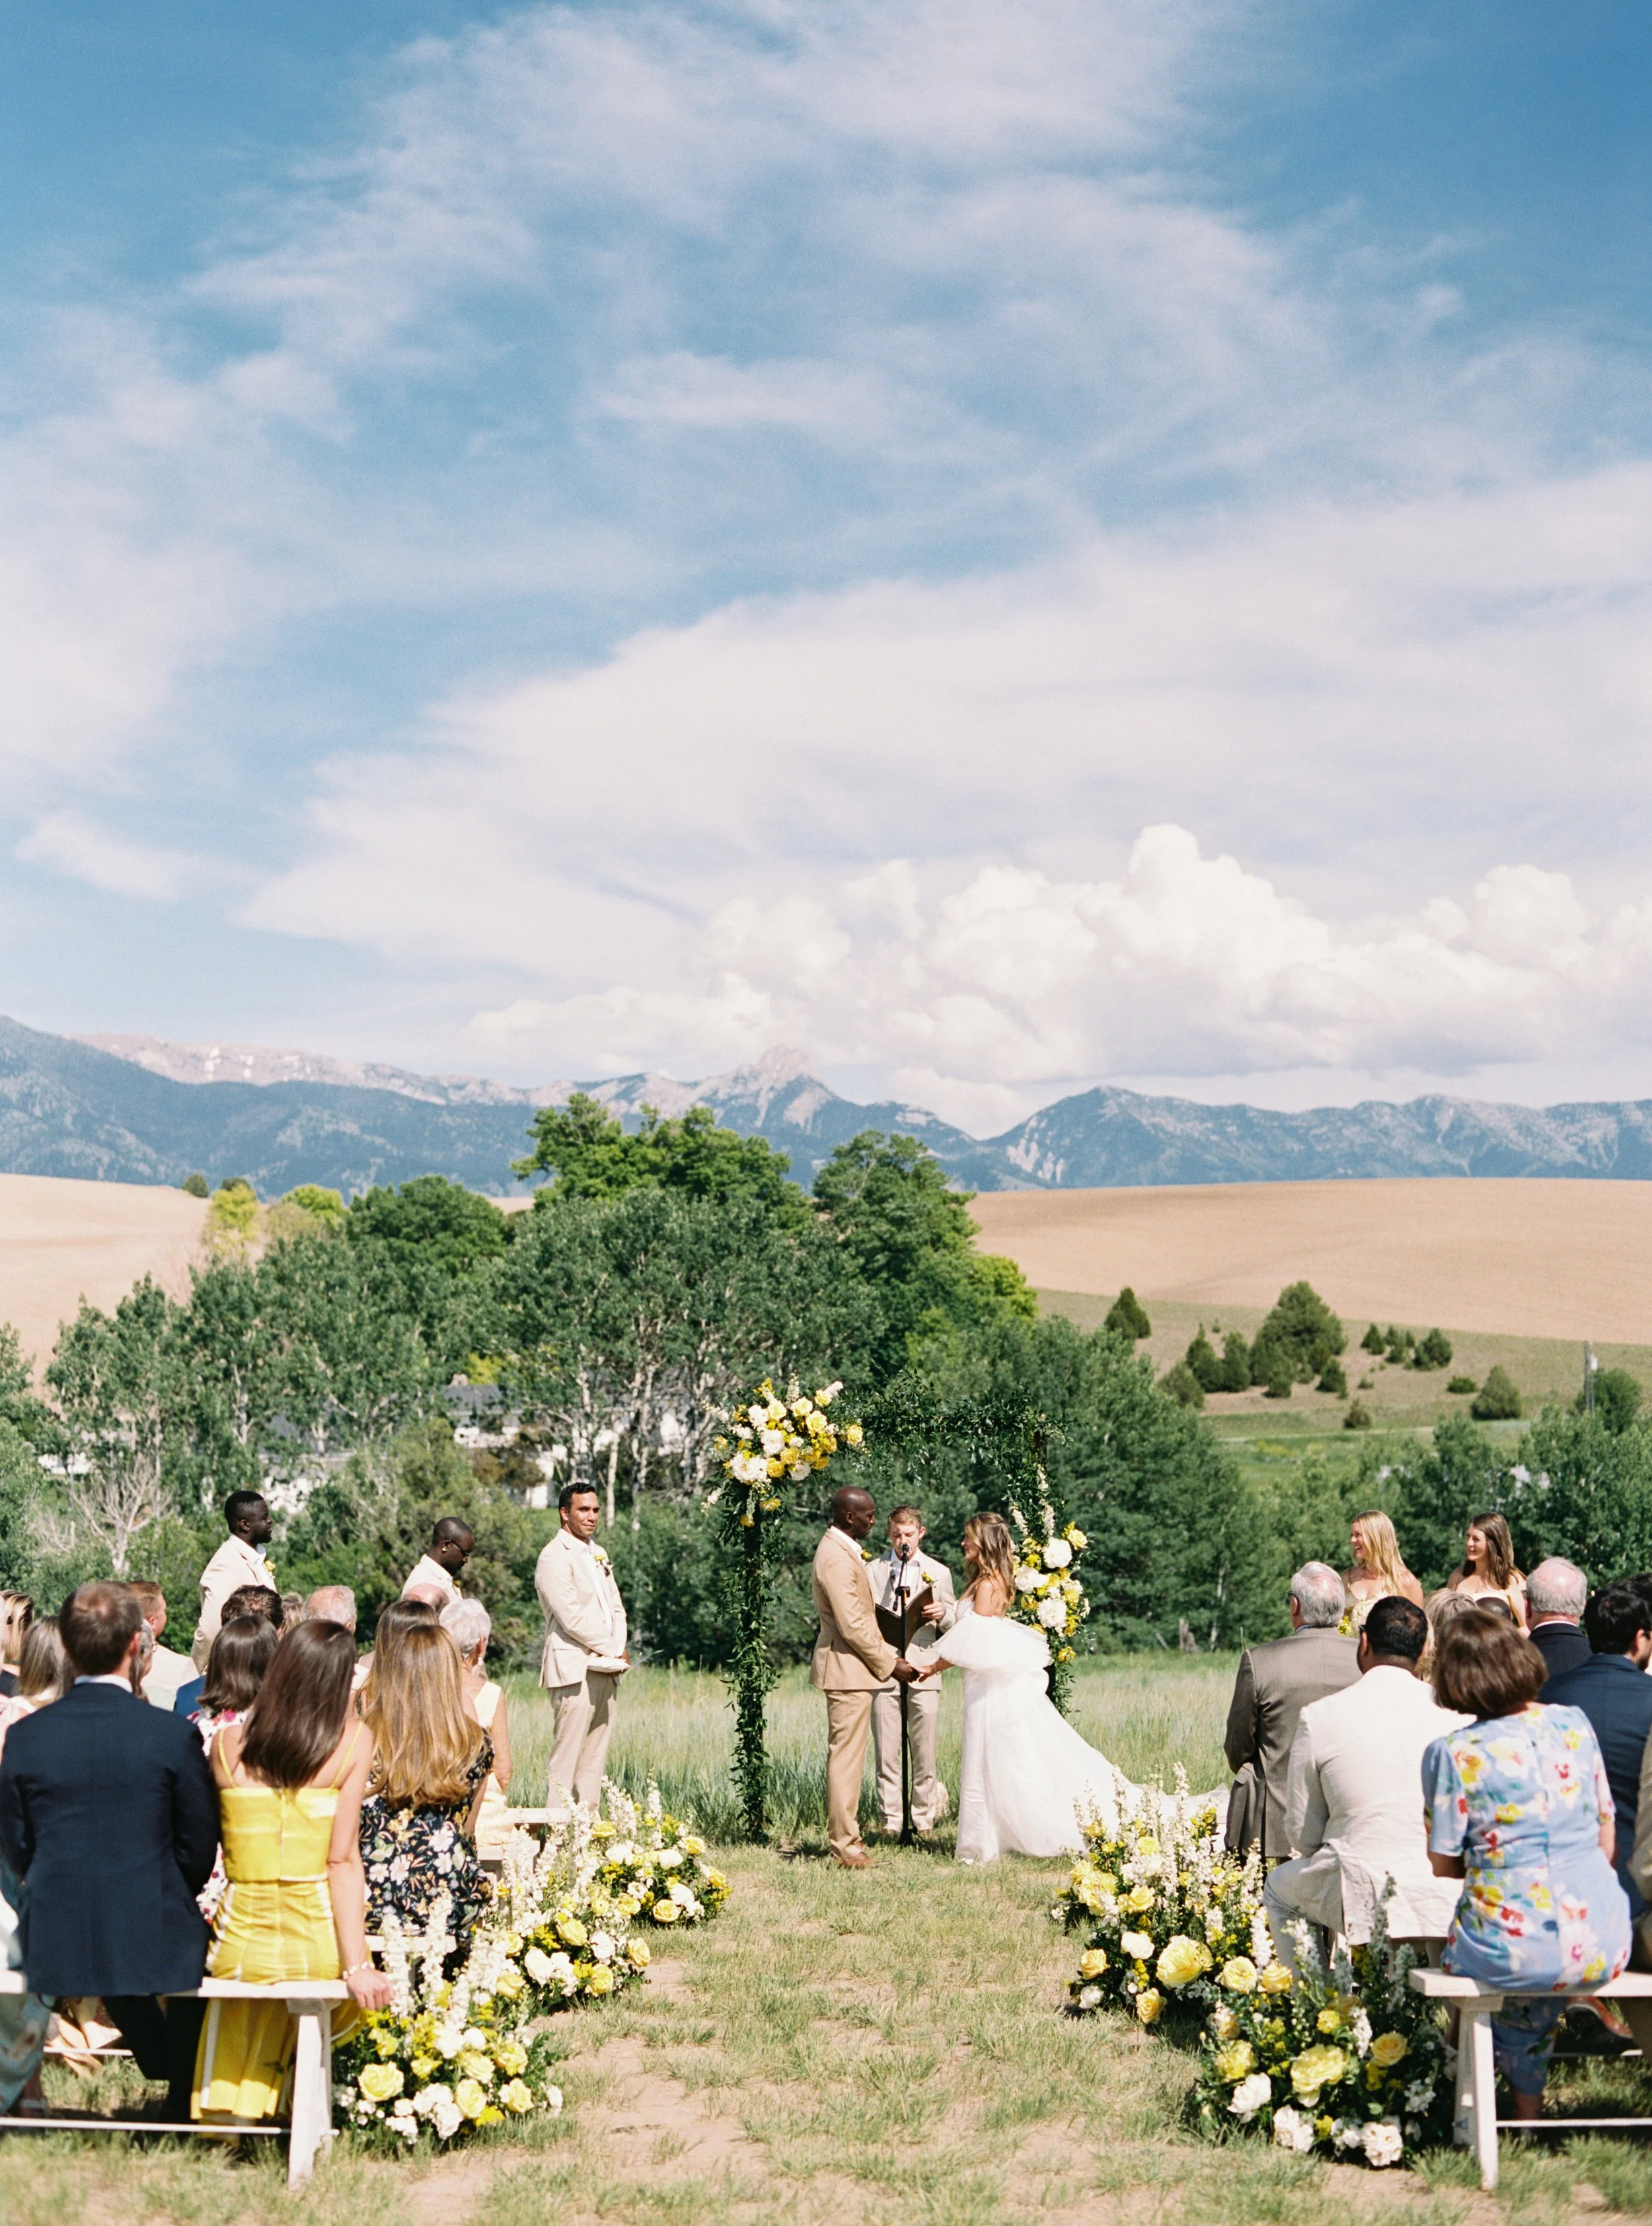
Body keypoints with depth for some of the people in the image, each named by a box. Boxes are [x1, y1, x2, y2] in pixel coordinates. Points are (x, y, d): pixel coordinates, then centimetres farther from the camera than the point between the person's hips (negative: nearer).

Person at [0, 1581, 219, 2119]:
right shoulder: (173, 1736, -12)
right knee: (197, 1939, 32)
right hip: (153, 1941, -2)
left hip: (53, 1946, 3)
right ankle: (186, 2100, 40)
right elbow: (199, 1852, -4)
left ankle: (166, 2068, 53)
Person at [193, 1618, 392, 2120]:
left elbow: (215, 1844, 1)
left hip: (242, 1942, 3)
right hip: (319, 1944, -3)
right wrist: (356, 1965, -11)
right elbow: (342, 1860, -12)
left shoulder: (227, 1739, -1)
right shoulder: (352, 1739, -8)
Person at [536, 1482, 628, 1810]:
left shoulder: (597, 1554, 19)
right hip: (574, 1669, -8)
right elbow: (572, 1619, -15)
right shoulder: (555, 1557, -8)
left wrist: (619, 1651, 2)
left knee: (595, 1758, 7)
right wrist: (614, 1651, -7)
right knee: (567, 1757, -9)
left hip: (607, 1670, 8)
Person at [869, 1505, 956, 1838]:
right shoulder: (873, 1571, 10)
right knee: (886, 1754, -1)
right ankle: (890, 1821, 7)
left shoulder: (939, 1573, 12)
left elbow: (954, 1623, 13)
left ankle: (924, 1820, 10)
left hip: (923, 1671, 0)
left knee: (925, 1753, 0)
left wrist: (943, 1613, -8)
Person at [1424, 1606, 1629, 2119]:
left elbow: (1444, 1864, -2)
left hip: (1510, 1951, -4)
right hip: (1604, 1947, 4)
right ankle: (1527, 2107, 43)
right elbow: (1606, 1835, 11)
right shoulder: (1575, 1724, 2)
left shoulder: (1454, 1754, -10)